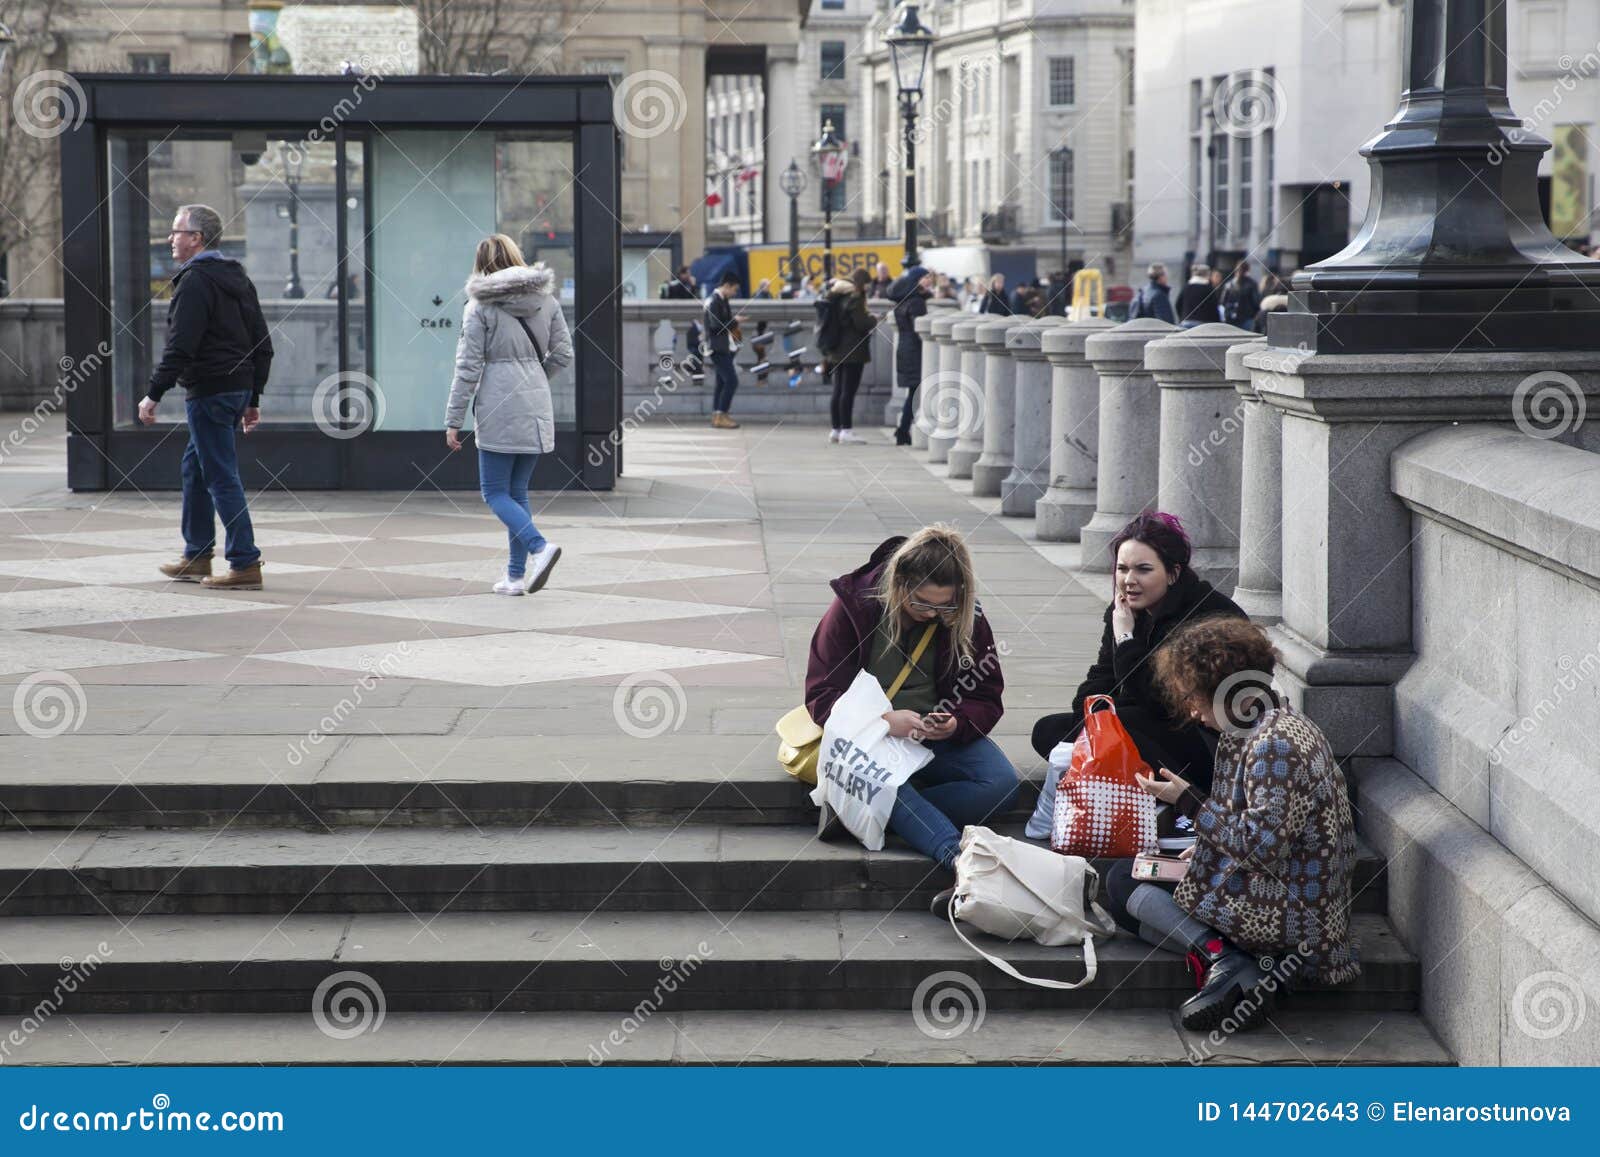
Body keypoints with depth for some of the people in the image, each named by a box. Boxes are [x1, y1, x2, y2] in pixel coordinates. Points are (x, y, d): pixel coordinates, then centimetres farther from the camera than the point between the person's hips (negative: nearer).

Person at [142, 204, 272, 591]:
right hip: (238, 388, 10)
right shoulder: (238, 278, 15)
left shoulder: (195, 281, -14)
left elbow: (180, 347, -21)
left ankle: (245, 565, -8)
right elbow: (262, 343, 17)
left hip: (209, 392, -10)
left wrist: (153, 394, -17)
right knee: (195, 467, 21)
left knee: (221, 477, -7)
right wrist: (253, 398, 20)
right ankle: (197, 557, 27)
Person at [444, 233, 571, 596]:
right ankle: (516, 575, 12)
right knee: (518, 491, 13)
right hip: (537, 409, 5)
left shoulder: (480, 306, -8)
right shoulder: (546, 300, 6)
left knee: (495, 492, 2)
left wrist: (453, 420, -4)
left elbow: (468, 366, -8)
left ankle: (539, 546, -19)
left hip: (499, 409, -5)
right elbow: (563, 353, 10)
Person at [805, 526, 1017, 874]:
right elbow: (822, 695, -9)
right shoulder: (854, 605, -9)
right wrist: (885, 720, -27)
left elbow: (986, 699, 5)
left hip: (940, 739, 3)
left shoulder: (966, 618, -2)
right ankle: (960, 858, -51)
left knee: (1001, 781, -26)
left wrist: (955, 724, -20)